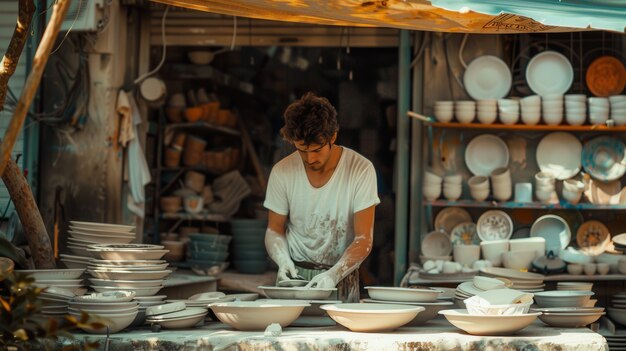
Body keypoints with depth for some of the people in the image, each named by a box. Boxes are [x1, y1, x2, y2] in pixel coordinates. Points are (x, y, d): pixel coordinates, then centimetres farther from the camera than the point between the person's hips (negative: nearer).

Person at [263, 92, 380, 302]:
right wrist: (283, 260, -11)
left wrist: (333, 275, -24)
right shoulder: (282, 172, -2)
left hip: (342, 279, -1)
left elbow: (363, 240, -9)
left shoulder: (361, 170, -9)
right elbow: (275, 230, 10)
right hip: (294, 276, 1)